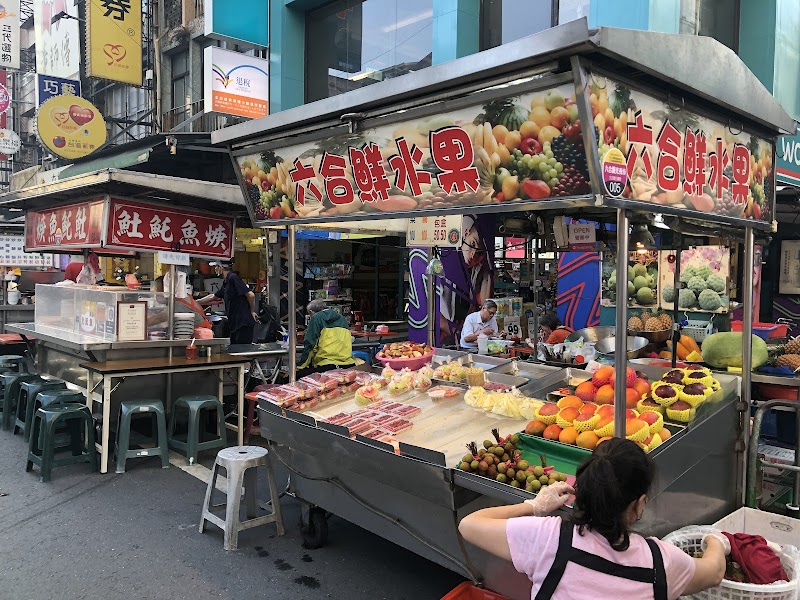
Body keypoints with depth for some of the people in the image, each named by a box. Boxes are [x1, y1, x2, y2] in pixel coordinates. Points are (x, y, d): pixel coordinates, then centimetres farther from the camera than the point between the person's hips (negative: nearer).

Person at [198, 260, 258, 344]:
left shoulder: (233, 278, -12)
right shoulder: (225, 283, 17)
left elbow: (250, 295, -17)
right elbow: (212, 296, 32)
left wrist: (252, 312, -6)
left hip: (244, 322, -10)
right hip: (235, 323, 10)